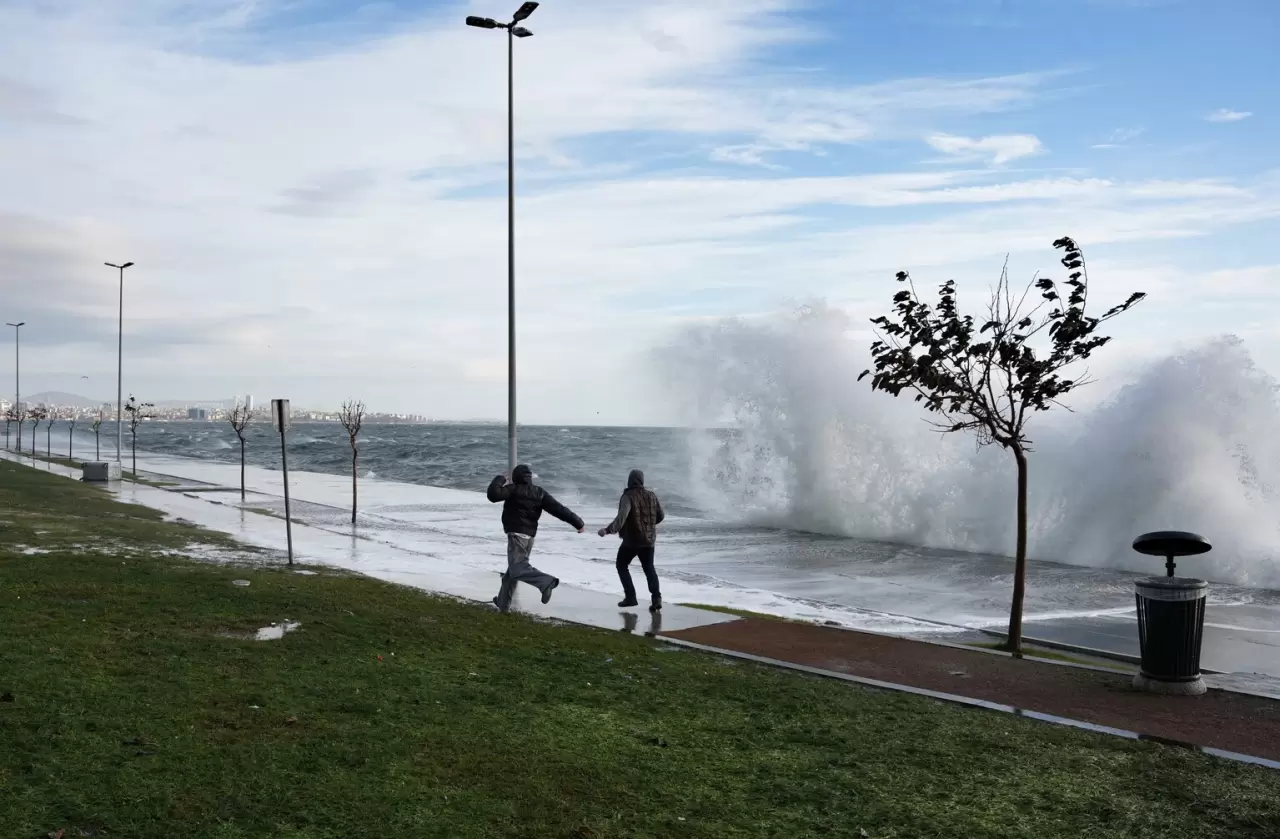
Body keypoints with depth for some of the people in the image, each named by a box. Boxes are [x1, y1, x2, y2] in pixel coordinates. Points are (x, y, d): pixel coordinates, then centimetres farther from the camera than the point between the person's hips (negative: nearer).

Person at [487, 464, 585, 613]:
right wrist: (577, 522, 5)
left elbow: (493, 494, -17)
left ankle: (546, 582, -39)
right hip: (530, 536, 8)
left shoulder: (513, 489, -7)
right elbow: (558, 508, 3)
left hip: (516, 534, -8)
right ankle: (503, 603, 26)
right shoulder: (539, 493, 9)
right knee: (512, 569, 18)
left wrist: (500, 479, 1)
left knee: (518, 568, -17)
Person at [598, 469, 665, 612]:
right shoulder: (651, 495, 1)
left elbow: (622, 517, -32)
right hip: (649, 539, 5)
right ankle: (656, 598, -1)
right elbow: (661, 516, 9)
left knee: (622, 566, 15)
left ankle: (630, 597, 8)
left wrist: (608, 530, -40)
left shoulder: (628, 497, -16)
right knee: (649, 568, 16)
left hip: (631, 539, -5)